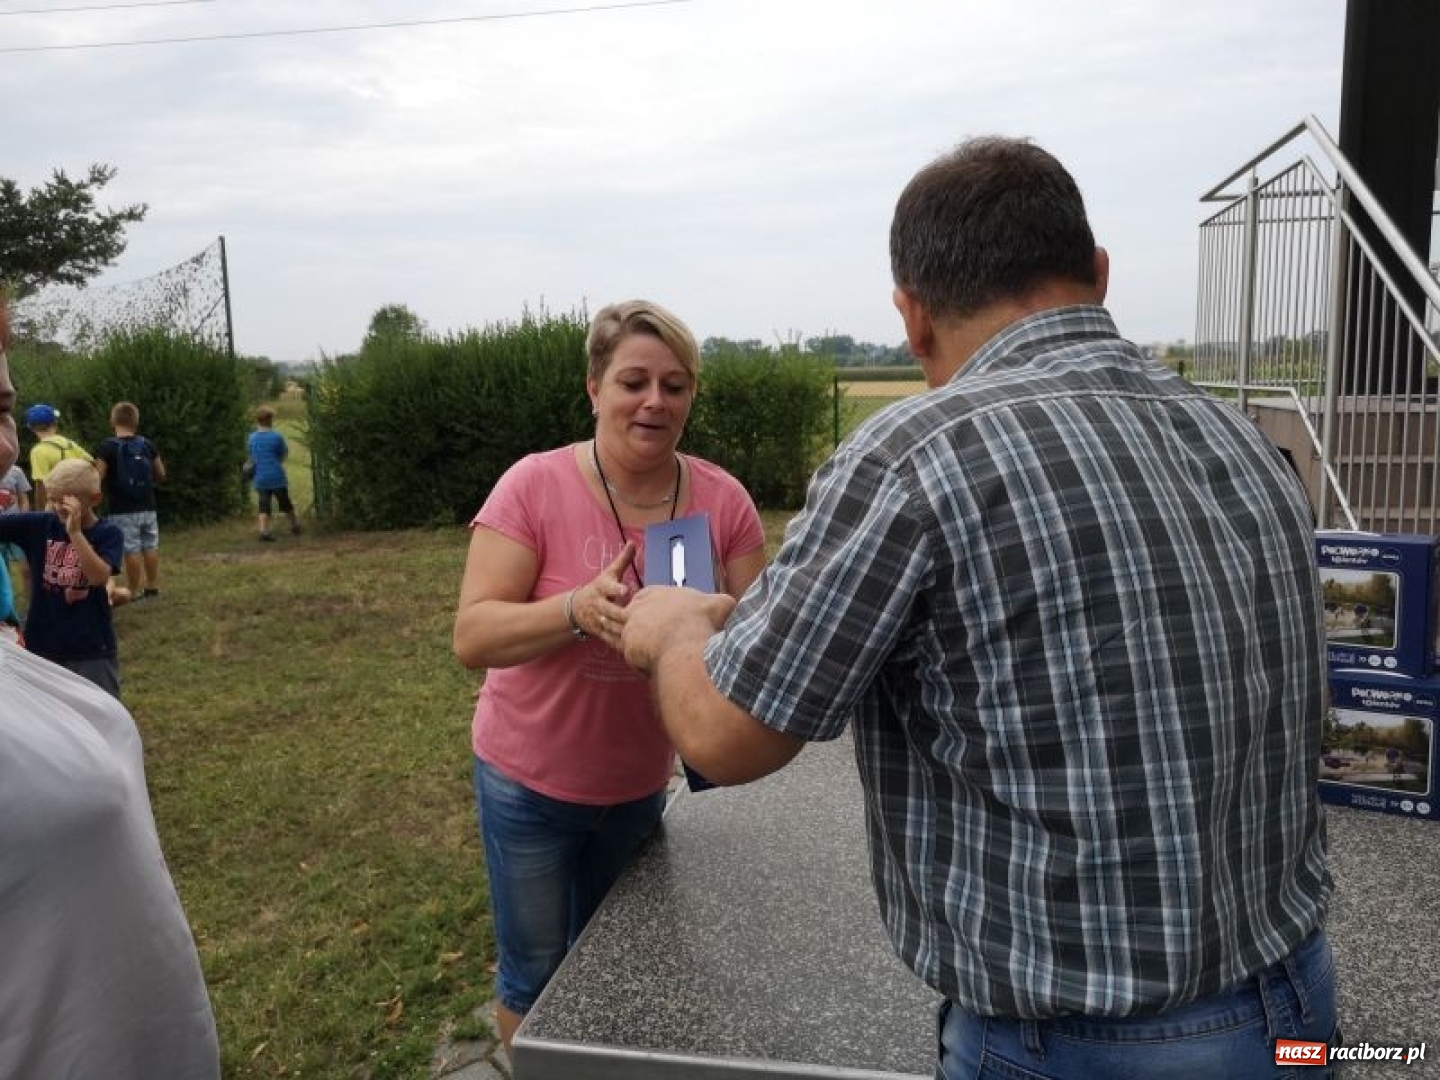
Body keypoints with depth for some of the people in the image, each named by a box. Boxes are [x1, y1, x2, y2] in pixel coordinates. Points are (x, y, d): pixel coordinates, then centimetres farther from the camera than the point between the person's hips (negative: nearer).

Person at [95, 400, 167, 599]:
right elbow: (161, 476, 9)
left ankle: (135, 592, 4)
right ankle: (152, 587, 21)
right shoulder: (147, 445, 2)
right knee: (150, 547, 14)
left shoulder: (107, 447, -10)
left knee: (131, 550, -1)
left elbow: (97, 479, -14)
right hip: (147, 507, 4)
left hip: (121, 510, -4)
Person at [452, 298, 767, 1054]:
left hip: (641, 783, 3)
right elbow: (472, 637, -22)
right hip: (530, 779, -3)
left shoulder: (722, 500, -12)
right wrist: (579, 608, -40)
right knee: (535, 974, 15)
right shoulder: (533, 486, -19)